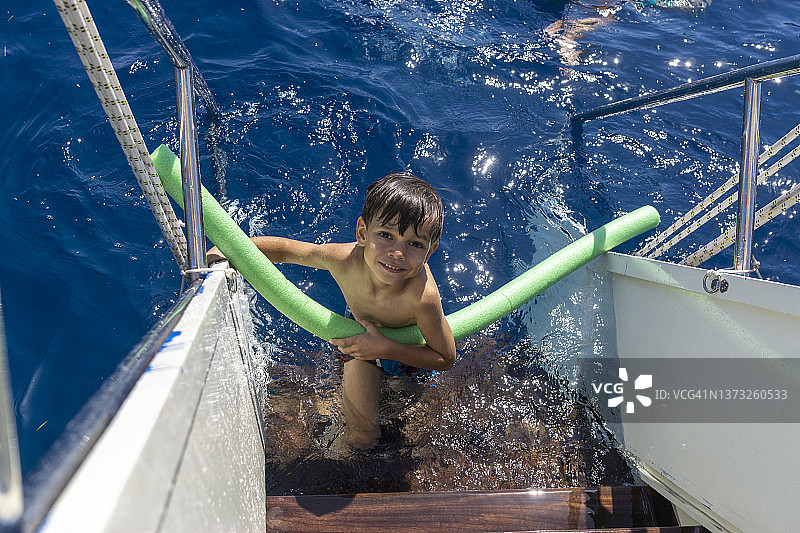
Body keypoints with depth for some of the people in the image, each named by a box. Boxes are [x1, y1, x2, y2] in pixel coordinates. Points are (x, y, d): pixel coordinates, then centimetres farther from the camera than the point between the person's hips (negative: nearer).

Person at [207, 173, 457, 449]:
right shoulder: (343, 259, -38)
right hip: (361, 333, 2)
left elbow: (446, 358, -30)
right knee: (361, 439, 9)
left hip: (409, 345, -1)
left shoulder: (423, 296, -46)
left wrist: (386, 348, -40)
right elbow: (284, 248, -19)